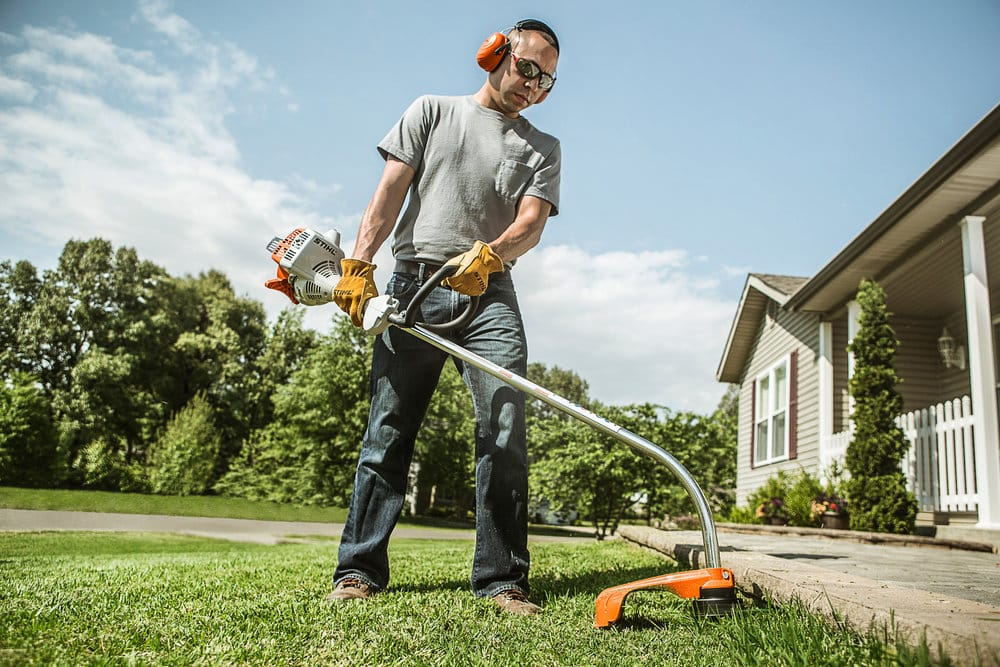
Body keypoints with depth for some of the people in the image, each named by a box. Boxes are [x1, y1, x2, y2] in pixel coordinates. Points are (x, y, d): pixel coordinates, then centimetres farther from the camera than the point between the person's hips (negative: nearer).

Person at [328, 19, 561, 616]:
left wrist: (489, 253, -22)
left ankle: (503, 579, -5)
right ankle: (360, 570, 5)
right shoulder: (432, 111, 17)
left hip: (489, 295, 1)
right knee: (389, 430, -2)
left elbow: (531, 224, 0)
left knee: (506, 430, -11)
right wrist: (359, 264, -6)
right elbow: (390, 193, 7)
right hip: (413, 286, 0)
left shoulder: (542, 147, 17)